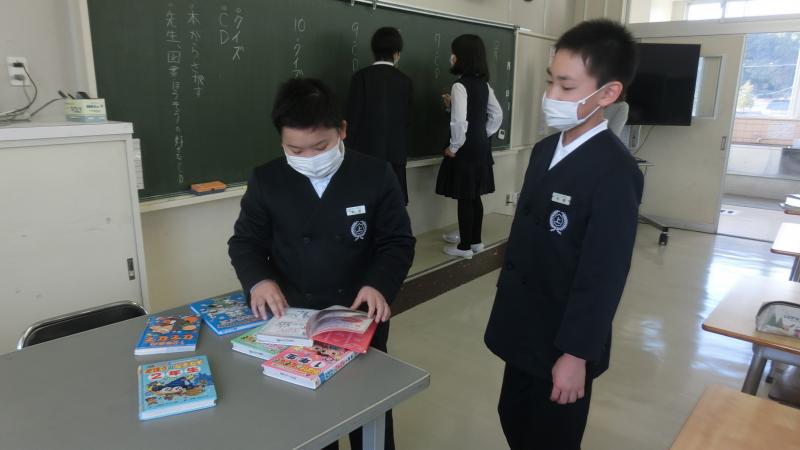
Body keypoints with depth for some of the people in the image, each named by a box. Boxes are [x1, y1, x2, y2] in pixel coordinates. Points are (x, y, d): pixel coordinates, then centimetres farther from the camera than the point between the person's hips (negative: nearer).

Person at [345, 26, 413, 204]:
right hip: (395, 154, 3)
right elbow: (407, 119, 7)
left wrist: (348, 151, 1)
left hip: (367, 153, -2)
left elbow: (352, 118, -6)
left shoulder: (361, 77, -4)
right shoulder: (405, 81, 4)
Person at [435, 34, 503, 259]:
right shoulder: (484, 84, 9)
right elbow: (497, 115, 15)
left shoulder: (460, 86, -17)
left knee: (464, 198, 1)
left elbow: (459, 122, -25)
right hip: (481, 147, 8)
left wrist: (454, 147, -12)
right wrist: (484, 136, 16)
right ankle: (474, 240, 29)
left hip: (466, 149, -8)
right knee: (474, 196, 17)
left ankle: (465, 247, 12)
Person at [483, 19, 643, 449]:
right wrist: (507, 302, 14)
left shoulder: (615, 170, -22)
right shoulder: (544, 150, 4)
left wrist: (576, 353, -18)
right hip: (526, 328, 7)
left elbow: (604, 273, -22)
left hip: (563, 340, -7)